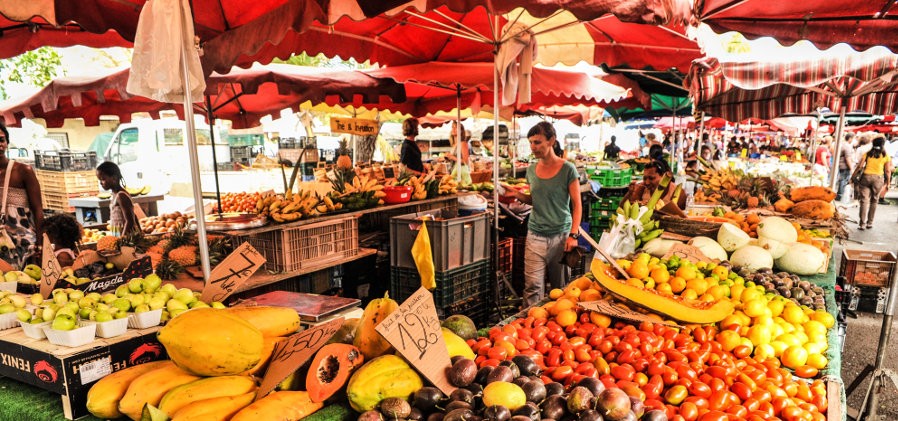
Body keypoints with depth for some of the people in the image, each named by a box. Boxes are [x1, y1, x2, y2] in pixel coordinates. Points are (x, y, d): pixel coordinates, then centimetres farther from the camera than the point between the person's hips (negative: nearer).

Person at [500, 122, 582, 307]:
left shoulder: (567, 170, -7)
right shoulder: (532, 170, 7)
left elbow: (576, 205, -4)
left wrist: (573, 235, -11)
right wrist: (516, 194, 1)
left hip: (561, 235, -3)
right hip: (535, 236, 3)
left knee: (560, 286, 8)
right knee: (533, 286, -1)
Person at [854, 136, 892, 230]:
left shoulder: (867, 153, 2)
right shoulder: (886, 156, 1)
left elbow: (860, 166, -3)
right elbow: (888, 171, 2)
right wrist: (888, 182, 11)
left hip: (866, 177, 0)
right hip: (878, 178, 0)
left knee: (864, 200, 1)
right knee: (874, 201, 12)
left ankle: (862, 224, -4)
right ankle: (869, 223, 18)